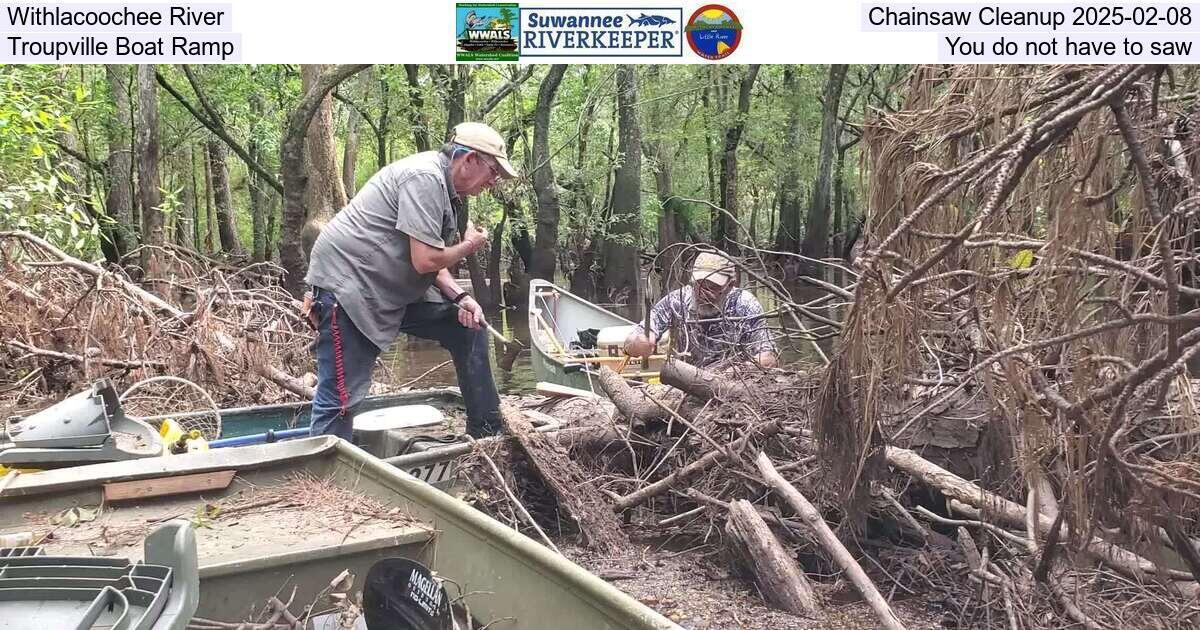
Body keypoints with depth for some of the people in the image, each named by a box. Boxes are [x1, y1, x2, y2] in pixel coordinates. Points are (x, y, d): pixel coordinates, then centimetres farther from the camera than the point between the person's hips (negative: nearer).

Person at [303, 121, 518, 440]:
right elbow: (424, 261, -24)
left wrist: (459, 297, -3)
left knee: (468, 325, 10)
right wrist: (470, 245, -6)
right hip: (347, 283, -10)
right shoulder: (424, 177, -19)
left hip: (394, 290, 10)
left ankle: (487, 432, 17)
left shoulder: (445, 187, 13)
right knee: (340, 399, -12)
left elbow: (432, 260, 15)